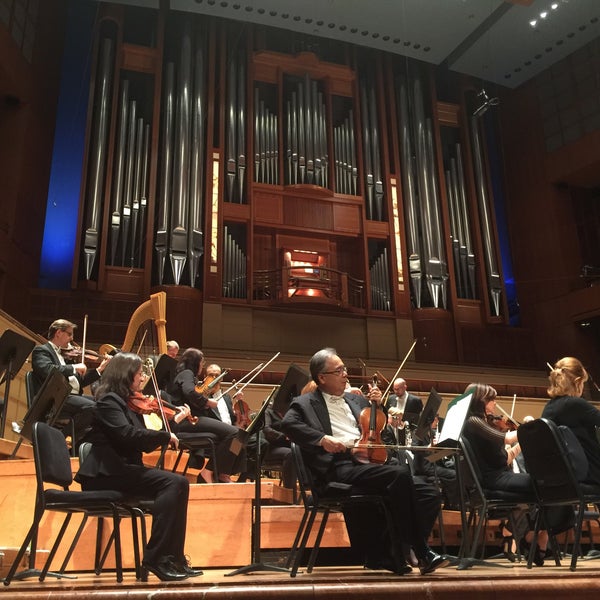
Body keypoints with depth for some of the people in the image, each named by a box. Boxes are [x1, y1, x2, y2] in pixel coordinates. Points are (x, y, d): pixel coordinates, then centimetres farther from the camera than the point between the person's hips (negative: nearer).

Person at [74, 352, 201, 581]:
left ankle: (174, 558, -4)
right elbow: (127, 435, -25)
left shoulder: (129, 404, 17)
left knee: (179, 484, -6)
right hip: (106, 474, -9)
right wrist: (165, 435, -16)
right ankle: (156, 557, -19)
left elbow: (144, 444, 17)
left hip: (122, 470, 9)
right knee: (173, 483, -23)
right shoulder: (108, 401, -9)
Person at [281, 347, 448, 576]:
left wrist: (378, 405, 13)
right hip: (340, 467, -7)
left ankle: (381, 554, -6)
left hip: (370, 463, 7)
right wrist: (322, 439, -21)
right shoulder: (306, 403, 9)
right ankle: (421, 552, -17)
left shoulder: (356, 400, 27)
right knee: (400, 473, -30)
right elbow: (288, 424, -10)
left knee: (428, 495, -9)